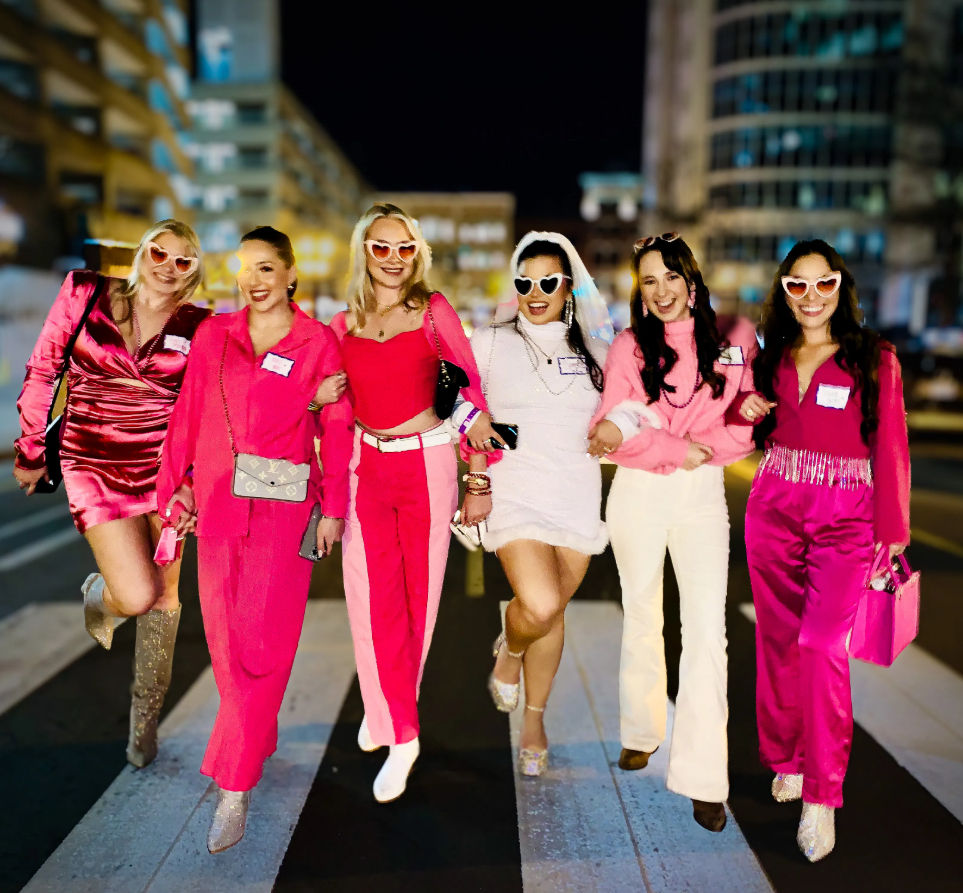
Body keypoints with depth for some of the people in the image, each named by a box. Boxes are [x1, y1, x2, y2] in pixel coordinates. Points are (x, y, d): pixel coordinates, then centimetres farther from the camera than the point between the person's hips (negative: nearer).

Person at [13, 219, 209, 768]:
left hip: (167, 466, 2)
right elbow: (43, 370, 5)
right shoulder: (86, 294, -2)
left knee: (164, 593, 8)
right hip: (97, 464, -1)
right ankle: (98, 594, 29)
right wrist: (31, 452, 7)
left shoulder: (198, 327, -2)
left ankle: (145, 721, 28)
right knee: (136, 596, -12)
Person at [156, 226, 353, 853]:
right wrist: (178, 485, 7)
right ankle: (259, 739, 30)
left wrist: (333, 508, -1)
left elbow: (337, 429, 2)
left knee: (263, 636, -6)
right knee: (226, 631, 8)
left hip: (286, 502, -3)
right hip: (219, 497, 4)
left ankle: (235, 786, 3)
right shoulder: (214, 336, 10)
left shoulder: (318, 342, 1)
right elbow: (189, 414, 11)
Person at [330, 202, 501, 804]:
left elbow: (474, 390, -1)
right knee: (374, 598, -4)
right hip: (366, 467, 2)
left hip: (427, 463, -2)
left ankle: (389, 708, 27)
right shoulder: (344, 325, 9)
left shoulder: (433, 310, 0)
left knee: (418, 596, 5)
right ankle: (401, 734, 11)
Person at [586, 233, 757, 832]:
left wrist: (642, 436, -12)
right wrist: (680, 449, -18)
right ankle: (642, 732, 35)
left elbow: (744, 427, -3)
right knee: (642, 619, 14)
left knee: (707, 629, -6)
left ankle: (704, 777, 2)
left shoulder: (734, 339, 2)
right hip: (638, 495, 0)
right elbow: (609, 432, -7)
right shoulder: (630, 346, 1)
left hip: (703, 496, 0)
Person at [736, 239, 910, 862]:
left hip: (844, 520, -4)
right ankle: (787, 760, 27)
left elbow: (890, 448, -1)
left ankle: (822, 798, -2)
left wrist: (892, 531, -3)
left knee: (821, 646, -13)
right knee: (778, 639, 9)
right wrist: (747, 414, -1)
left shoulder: (874, 359, -1)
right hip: (774, 511, 4)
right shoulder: (771, 358, 11)